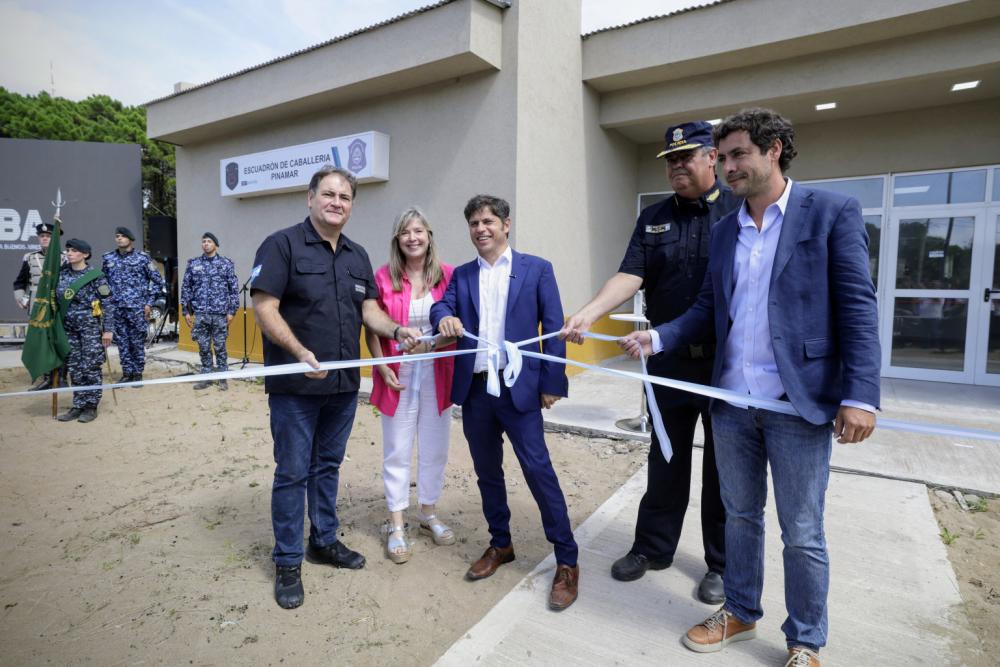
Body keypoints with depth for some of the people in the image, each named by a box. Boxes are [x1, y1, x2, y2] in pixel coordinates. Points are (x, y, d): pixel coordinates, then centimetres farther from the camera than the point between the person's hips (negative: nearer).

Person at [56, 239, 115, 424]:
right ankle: (78, 405, 17)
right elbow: (56, 299, 14)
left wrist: (108, 329, -11)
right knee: (74, 368, 8)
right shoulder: (62, 273, 6)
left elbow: (108, 304, -8)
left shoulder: (95, 276, -8)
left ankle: (91, 406, 9)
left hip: (90, 326, -5)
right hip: (69, 327, 5)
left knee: (90, 367, -1)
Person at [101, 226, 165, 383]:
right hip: (116, 308, 3)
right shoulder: (108, 258, 8)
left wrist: (149, 302, -4)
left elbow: (157, 281, 0)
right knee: (122, 342, 8)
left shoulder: (143, 258, -2)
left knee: (137, 342, 3)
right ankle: (127, 373, 18)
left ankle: (137, 373, 14)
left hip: (137, 308, -3)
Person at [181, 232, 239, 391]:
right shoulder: (193, 264, 8)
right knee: (203, 348, 8)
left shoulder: (226, 264, 2)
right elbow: (186, 288, 9)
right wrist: (186, 311, 4)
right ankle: (206, 377, 18)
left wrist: (231, 311, -5)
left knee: (220, 347, 4)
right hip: (200, 314, 2)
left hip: (220, 314, -2)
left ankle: (223, 378, 13)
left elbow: (234, 289, 0)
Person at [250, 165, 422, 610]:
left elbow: (369, 309, 10)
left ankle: (324, 541, 36)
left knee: (328, 466, 18)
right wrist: (301, 352, -26)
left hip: (343, 385, 6)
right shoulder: (282, 245, -8)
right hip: (295, 386, -6)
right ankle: (287, 562, 22)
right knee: (293, 472, 5)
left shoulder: (357, 256, 11)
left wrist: (396, 330, -10)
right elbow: (264, 307, -14)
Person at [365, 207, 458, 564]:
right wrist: (383, 369, -8)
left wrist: (432, 345, -14)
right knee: (397, 452, 8)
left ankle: (428, 514, 33)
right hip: (398, 376, -1)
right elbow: (371, 329, 0)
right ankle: (396, 526, 22)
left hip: (437, 375, 2)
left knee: (434, 449, 13)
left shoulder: (448, 274, -1)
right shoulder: (384, 276, -3)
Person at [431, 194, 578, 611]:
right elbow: (441, 305, 0)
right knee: (487, 472, 15)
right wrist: (444, 317, -25)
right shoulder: (462, 275, 13)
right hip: (474, 389, 4)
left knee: (538, 469, -4)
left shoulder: (536, 269, 1)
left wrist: (551, 382, -7)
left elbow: (553, 328, -2)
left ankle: (567, 562, 10)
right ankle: (500, 544, 33)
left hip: (519, 386, -4)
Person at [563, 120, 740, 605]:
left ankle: (721, 563, 28)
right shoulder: (653, 218, 7)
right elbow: (630, 276, -5)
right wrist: (590, 311, -22)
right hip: (670, 361, 3)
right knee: (665, 459, 14)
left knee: (724, 466, 10)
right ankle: (653, 547, 31)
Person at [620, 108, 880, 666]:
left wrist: (860, 395, -16)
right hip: (731, 401, 5)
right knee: (741, 516, 19)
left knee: (802, 534, 9)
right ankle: (741, 614, 39)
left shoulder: (832, 213, -4)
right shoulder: (724, 230, 11)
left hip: (798, 404, -4)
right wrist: (657, 337, -4)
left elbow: (857, 308, -9)